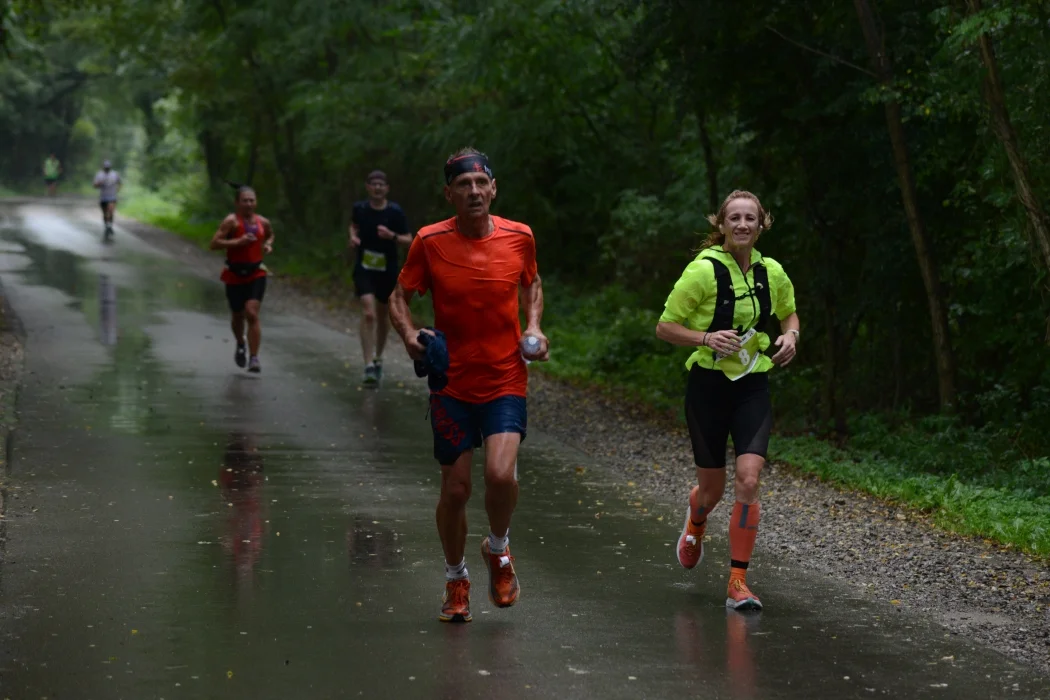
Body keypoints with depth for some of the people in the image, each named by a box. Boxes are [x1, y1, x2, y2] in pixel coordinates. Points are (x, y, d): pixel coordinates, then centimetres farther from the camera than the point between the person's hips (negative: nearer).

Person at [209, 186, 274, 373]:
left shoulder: (263, 222, 3)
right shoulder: (231, 221, -11)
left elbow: (270, 235, 27)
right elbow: (214, 244, -17)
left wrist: (268, 245, 5)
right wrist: (238, 242, -25)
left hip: (256, 274, 1)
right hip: (235, 275, -1)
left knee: (252, 314, -14)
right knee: (238, 316, 13)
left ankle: (254, 358, -14)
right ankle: (240, 346, 44)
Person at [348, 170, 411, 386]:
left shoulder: (395, 212, -8)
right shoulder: (360, 208, -3)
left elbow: (409, 240, -5)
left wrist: (392, 236, -23)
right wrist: (353, 237, -2)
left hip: (387, 270, 1)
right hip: (364, 269, -1)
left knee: (382, 315, 15)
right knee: (368, 313, -18)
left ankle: (378, 358, 39)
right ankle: (369, 366, -21)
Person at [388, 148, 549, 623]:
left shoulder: (519, 237, -3)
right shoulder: (430, 241, -7)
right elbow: (399, 297, 3)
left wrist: (533, 327, -1)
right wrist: (410, 336, -17)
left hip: (505, 380, 0)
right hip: (452, 383, 0)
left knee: (501, 474, -20)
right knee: (455, 488, 3)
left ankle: (498, 549, 11)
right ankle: (456, 580, 28)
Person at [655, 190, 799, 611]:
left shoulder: (772, 273, 1)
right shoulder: (704, 271, -12)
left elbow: (789, 313, 21)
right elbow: (664, 328, -7)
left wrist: (790, 335, 0)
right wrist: (706, 337, -23)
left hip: (753, 386, 2)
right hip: (709, 384, -2)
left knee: (748, 480, -15)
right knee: (712, 486, 8)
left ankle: (738, 581, -7)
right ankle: (696, 522, 47)